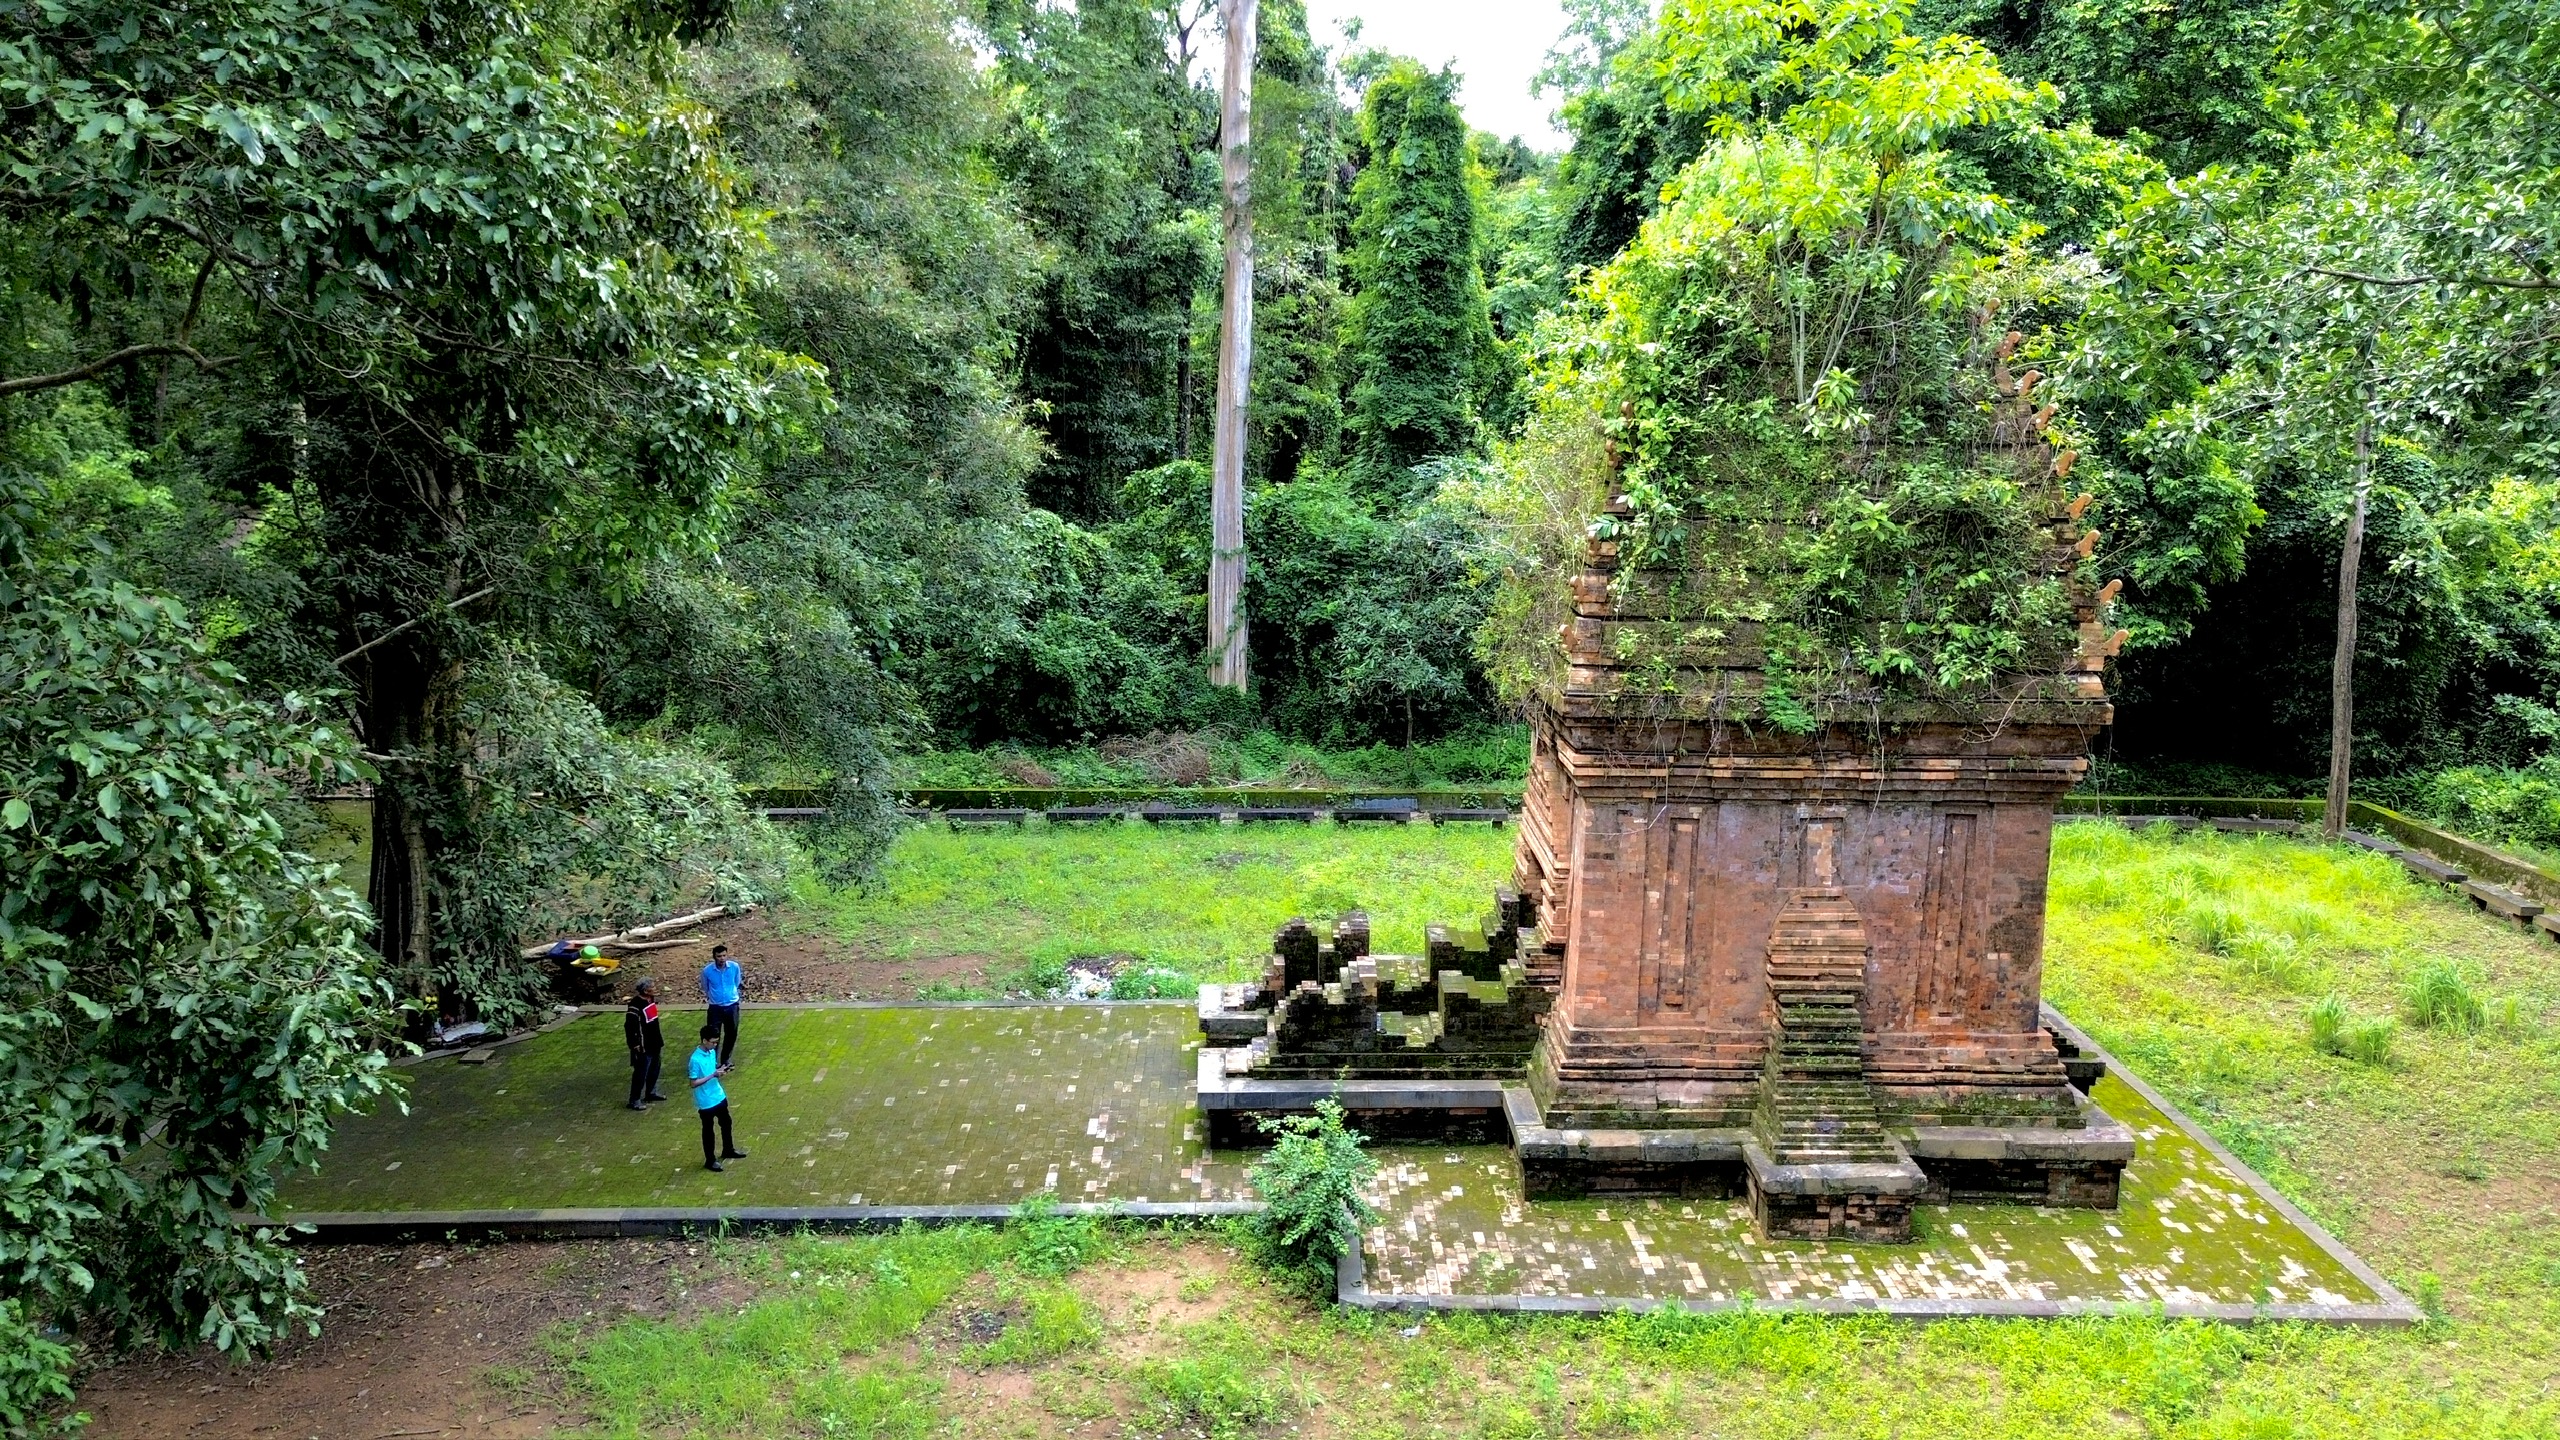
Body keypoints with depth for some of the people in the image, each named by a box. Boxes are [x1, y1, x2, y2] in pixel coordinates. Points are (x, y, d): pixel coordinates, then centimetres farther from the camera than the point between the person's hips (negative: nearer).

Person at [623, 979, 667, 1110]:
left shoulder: (651, 1000, 3)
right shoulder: (635, 1006, -25)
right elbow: (630, 1027, -23)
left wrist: (659, 1039, 20)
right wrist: (635, 1046, -20)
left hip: (654, 1044, 9)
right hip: (643, 1047, -9)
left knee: (654, 1070, 21)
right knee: (641, 1074, -1)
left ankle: (651, 1092, 38)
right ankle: (635, 1100, 9)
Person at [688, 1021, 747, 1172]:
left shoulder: (712, 1052, -1)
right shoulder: (696, 1060, -25)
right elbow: (693, 1083, -23)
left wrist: (720, 1070, -8)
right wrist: (713, 1075, -26)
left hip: (719, 1096, 8)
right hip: (706, 1102, -8)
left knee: (726, 1123, 22)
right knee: (708, 1130, 8)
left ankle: (728, 1150, 42)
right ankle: (710, 1160, 22)